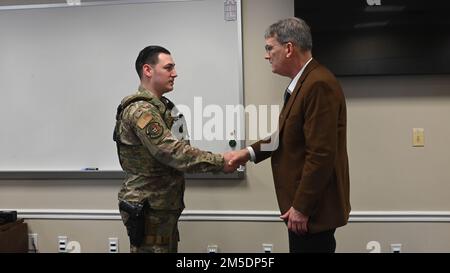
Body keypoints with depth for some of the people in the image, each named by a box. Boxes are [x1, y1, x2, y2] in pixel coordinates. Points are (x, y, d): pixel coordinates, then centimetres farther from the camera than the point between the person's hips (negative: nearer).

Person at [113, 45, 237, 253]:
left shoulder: (160, 105, 13)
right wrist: (220, 162, -21)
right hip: (148, 209, -10)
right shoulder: (140, 110, -19)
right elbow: (174, 153, -26)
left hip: (164, 206, 10)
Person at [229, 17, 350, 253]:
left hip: (312, 207, -9)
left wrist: (301, 207, -20)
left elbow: (321, 154, -25)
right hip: (302, 203, 9)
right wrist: (251, 151, 3)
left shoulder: (319, 84, -21)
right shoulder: (304, 82, 11)